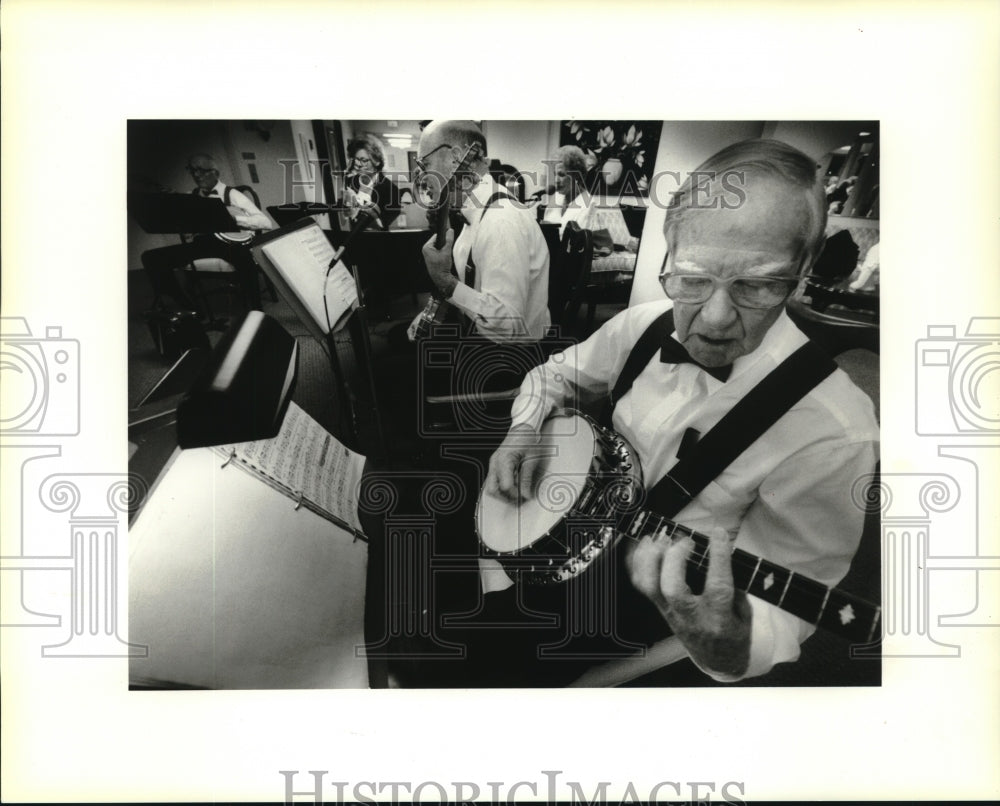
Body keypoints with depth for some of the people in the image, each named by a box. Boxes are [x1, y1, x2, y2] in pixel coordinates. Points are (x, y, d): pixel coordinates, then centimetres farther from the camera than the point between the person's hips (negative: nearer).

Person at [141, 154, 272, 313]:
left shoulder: (232, 195, 4)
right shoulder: (191, 196, 17)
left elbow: (266, 223, -5)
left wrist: (234, 218, -16)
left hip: (228, 242, -5)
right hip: (199, 243, 5)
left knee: (244, 256, -41)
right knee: (151, 258, -13)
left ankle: (255, 313, -30)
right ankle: (190, 309, -6)